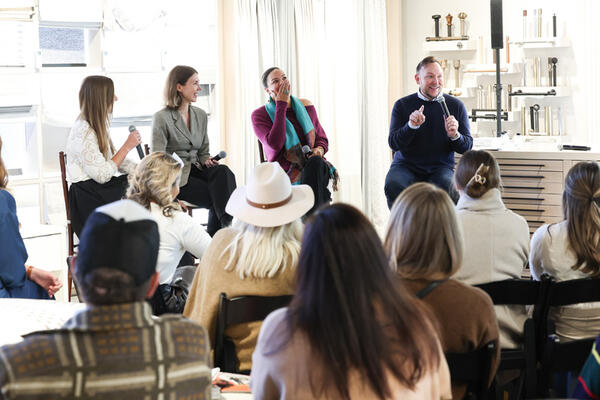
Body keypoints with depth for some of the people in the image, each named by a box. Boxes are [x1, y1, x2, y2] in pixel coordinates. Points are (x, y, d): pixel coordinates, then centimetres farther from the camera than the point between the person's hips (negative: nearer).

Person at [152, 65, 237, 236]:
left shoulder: (201, 115, 15)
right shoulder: (162, 118, -5)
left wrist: (207, 160, -3)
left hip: (195, 170, 5)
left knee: (223, 172, -30)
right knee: (216, 199, -29)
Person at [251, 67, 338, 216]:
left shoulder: (305, 106, 13)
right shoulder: (260, 115, 0)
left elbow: (322, 138, 19)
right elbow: (275, 144, -17)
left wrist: (319, 149, -8)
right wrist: (281, 106, -11)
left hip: (312, 165, 4)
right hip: (284, 171, -4)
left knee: (317, 163, -34)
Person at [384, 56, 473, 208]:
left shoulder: (456, 105, 6)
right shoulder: (402, 105, 5)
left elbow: (467, 147, 5)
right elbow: (393, 144, -1)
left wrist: (454, 136, -17)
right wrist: (411, 126, -19)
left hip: (440, 167, 0)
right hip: (406, 165, 0)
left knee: (447, 187, -34)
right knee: (393, 185, -32)